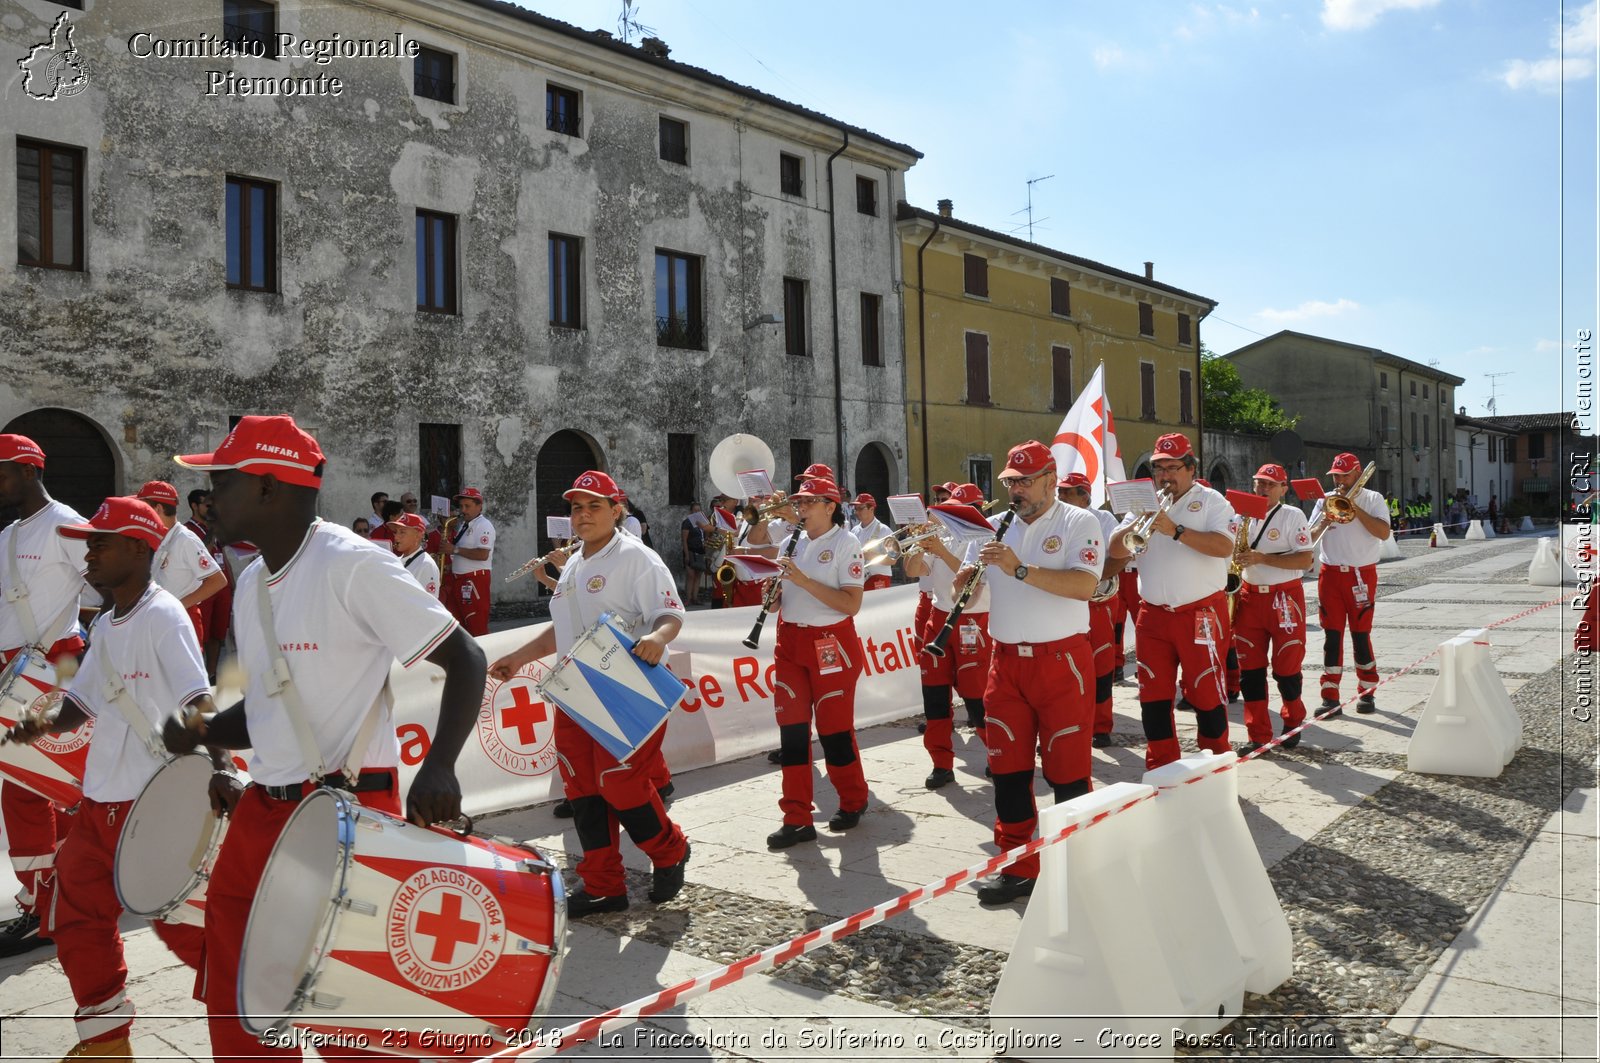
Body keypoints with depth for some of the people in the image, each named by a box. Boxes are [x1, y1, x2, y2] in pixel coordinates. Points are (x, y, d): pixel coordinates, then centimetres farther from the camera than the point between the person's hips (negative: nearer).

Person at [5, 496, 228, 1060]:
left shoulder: (163, 617, -14)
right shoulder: (105, 626, 13)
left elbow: (199, 703, -22)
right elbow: (81, 702, 17)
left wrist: (219, 767, -35)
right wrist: (46, 724, -4)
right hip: (101, 802, 9)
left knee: (180, 919, -4)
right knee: (75, 913, 16)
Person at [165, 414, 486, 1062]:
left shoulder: (353, 565, -15)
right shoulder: (251, 585, 12)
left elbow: (465, 661, -18)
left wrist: (439, 765, -32)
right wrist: (204, 732, 3)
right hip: (262, 813, 8)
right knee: (237, 1010, 17)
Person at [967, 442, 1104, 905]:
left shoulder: (1078, 523, -4)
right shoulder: (998, 526, 13)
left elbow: (1084, 586, -20)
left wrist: (1020, 569, -25)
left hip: (1061, 661, -5)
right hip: (1006, 660, 5)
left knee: (1067, 770, 1)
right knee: (1008, 768, 7)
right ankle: (1017, 866, 19)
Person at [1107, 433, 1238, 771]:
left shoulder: (1211, 501, 0)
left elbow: (1224, 546, -17)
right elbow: (1116, 551, 4)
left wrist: (1176, 530, -22)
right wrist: (1139, 523, -13)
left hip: (1200, 613, -4)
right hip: (1153, 616, 5)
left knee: (1206, 693, 0)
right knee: (1153, 696, 7)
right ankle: (1161, 768, 19)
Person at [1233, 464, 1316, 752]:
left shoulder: (1293, 515, -5)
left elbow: (1305, 560, -13)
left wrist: (1262, 558, -20)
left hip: (1284, 597, -4)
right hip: (1249, 596, 4)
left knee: (1287, 667, 2)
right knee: (1250, 669, 2)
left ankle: (1293, 723, 27)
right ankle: (1258, 736, 9)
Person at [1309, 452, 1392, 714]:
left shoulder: (1372, 499, 2)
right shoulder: (1325, 500, 10)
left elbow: (1384, 532, -13)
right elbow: (1309, 537, 6)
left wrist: (1354, 507, -15)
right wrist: (1324, 522, -14)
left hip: (1361, 575, -2)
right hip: (1331, 574, 2)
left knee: (1360, 634, 2)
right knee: (1332, 635, 1)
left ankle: (1367, 692, 17)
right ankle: (1330, 697, 3)